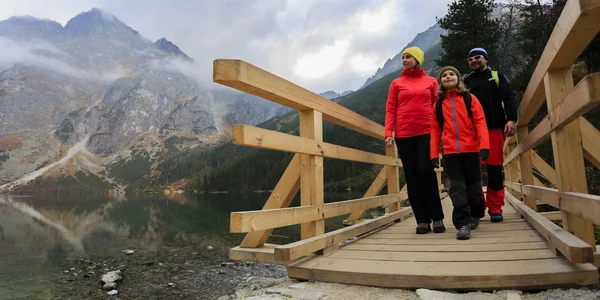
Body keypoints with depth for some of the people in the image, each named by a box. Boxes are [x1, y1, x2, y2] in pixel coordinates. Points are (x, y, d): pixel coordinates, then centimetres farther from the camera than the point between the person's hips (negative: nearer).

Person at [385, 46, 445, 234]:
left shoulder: (431, 82, 12)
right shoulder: (396, 83, 12)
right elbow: (390, 110, 7)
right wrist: (388, 133, -5)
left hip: (427, 132, -1)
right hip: (404, 135, 1)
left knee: (426, 171, -11)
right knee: (412, 177, 0)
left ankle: (437, 217, 1)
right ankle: (422, 220, 5)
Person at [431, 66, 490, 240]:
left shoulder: (470, 99, 5)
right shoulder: (438, 104, 9)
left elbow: (480, 122, -3)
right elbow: (435, 130, 7)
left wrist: (484, 145, -15)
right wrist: (434, 154, -1)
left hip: (470, 149, 0)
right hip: (450, 152, 1)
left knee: (473, 186, 10)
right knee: (457, 188, -7)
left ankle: (475, 215, 34)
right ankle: (463, 223, -7)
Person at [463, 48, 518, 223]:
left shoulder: (497, 76, 14)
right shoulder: (466, 81, 17)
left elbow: (509, 98, 3)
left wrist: (511, 119, -13)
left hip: (495, 128, -1)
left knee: (495, 168, -1)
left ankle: (495, 208, 6)